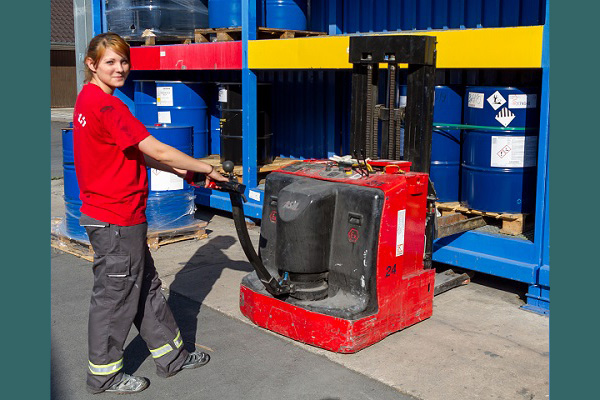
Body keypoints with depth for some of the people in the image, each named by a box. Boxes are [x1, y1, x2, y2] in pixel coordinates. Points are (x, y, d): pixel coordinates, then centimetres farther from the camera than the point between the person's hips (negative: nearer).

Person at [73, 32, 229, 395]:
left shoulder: (89, 99, 11)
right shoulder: (106, 104, -21)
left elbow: (132, 154, 13)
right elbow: (156, 151, -23)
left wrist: (180, 170, 7)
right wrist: (208, 169, -12)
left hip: (107, 213, 10)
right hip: (116, 219, -10)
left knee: (146, 286, 18)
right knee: (116, 294, 6)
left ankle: (172, 355, 32)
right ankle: (105, 374, 24)